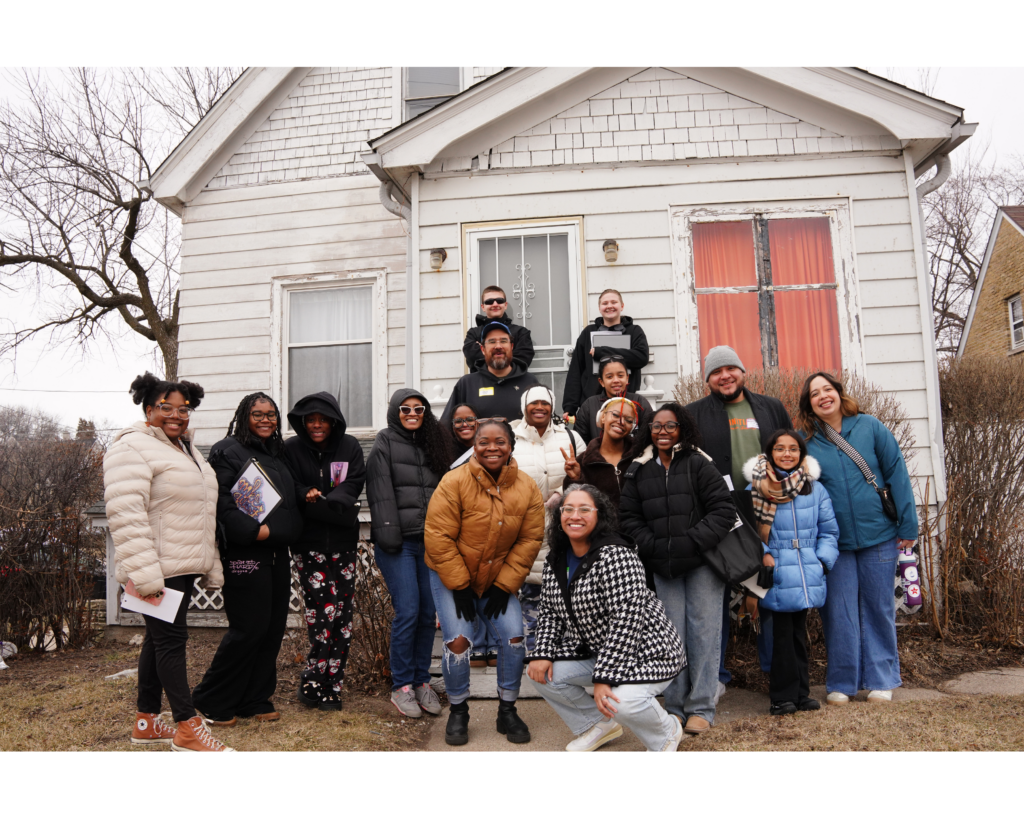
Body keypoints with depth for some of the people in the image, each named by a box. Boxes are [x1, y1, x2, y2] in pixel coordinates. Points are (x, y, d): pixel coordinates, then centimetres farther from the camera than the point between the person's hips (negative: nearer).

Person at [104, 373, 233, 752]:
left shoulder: (185, 449, 18)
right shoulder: (133, 448, -12)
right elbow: (126, 515, -22)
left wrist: (210, 566, 21)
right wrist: (144, 574, -27)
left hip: (184, 565, 9)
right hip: (159, 568, -9)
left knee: (160, 638, 15)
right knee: (171, 639, -3)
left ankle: (146, 721, 27)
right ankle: (187, 728, 6)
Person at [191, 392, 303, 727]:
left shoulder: (278, 453, 19)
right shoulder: (228, 450, -5)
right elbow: (222, 502, -15)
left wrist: (306, 496, 8)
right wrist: (254, 530, -21)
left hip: (277, 554, 8)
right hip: (245, 555, -8)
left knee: (273, 629, 9)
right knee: (248, 629, -5)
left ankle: (254, 699, 22)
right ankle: (211, 701, 12)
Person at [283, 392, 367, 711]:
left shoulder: (350, 447, 7)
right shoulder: (292, 448, 3)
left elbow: (353, 485, -3)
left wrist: (318, 499, -18)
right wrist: (310, 496, -19)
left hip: (343, 542, 3)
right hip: (308, 543, -2)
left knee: (342, 613, 2)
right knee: (324, 610, -10)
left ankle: (328, 685, 13)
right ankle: (314, 685, 5)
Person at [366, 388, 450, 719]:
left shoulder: (432, 447, 17)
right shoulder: (384, 446, 2)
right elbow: (381, 496, -6)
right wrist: (388, 537, -14)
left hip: (430, 541, 5)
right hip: (398, 542, -5)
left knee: (428, 612, 5)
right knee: (407, 611, -8)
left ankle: (422, 682, 18)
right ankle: (401, 687, 5)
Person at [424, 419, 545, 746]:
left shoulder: (527, 489, -8)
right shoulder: (454, 482, -18)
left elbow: (529, 541, -5)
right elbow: (439, 538, -18)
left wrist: (504, 585, -9)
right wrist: (460, 586, -17)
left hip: (498, 580, 3)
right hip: (451, 577, -3)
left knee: (513, 638, -6)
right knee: (458, 640, -11)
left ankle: (507, 711, 16)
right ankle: (458, 712, 14)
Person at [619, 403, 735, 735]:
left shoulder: (699, 464, -2)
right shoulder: (638, 471, 7)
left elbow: (723, 509, -6)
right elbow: (629, 517, 8)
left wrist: (695, 542, -13)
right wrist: (651, 546, -4)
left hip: (702, 562, -2)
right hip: (663, 567, 3)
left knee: (703, 630, 0)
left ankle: (701, 708, 10)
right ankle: (675, 706, 18)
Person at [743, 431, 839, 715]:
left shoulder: (815, 488, 6)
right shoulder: (755, 489, -4)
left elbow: (828, 531, 12)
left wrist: (823, 560, 0)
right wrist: (761, 555, -13)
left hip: (807, 576, 4)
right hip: (776, 577, -3)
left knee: (799, 634, 15)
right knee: (782, 635, 0)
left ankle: (800, 693, 26)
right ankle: (783, 697, 12)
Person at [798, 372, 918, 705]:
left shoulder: (869, 427, -2)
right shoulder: (805, 440, -1)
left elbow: (896, 473, 0)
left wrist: (907, 525, -3)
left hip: (878, 535, 0)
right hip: (833, 542, 0)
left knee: (879, 608, 10)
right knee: (838, 612, 5)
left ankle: (881, 679, 24)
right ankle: (842, 682, 19)